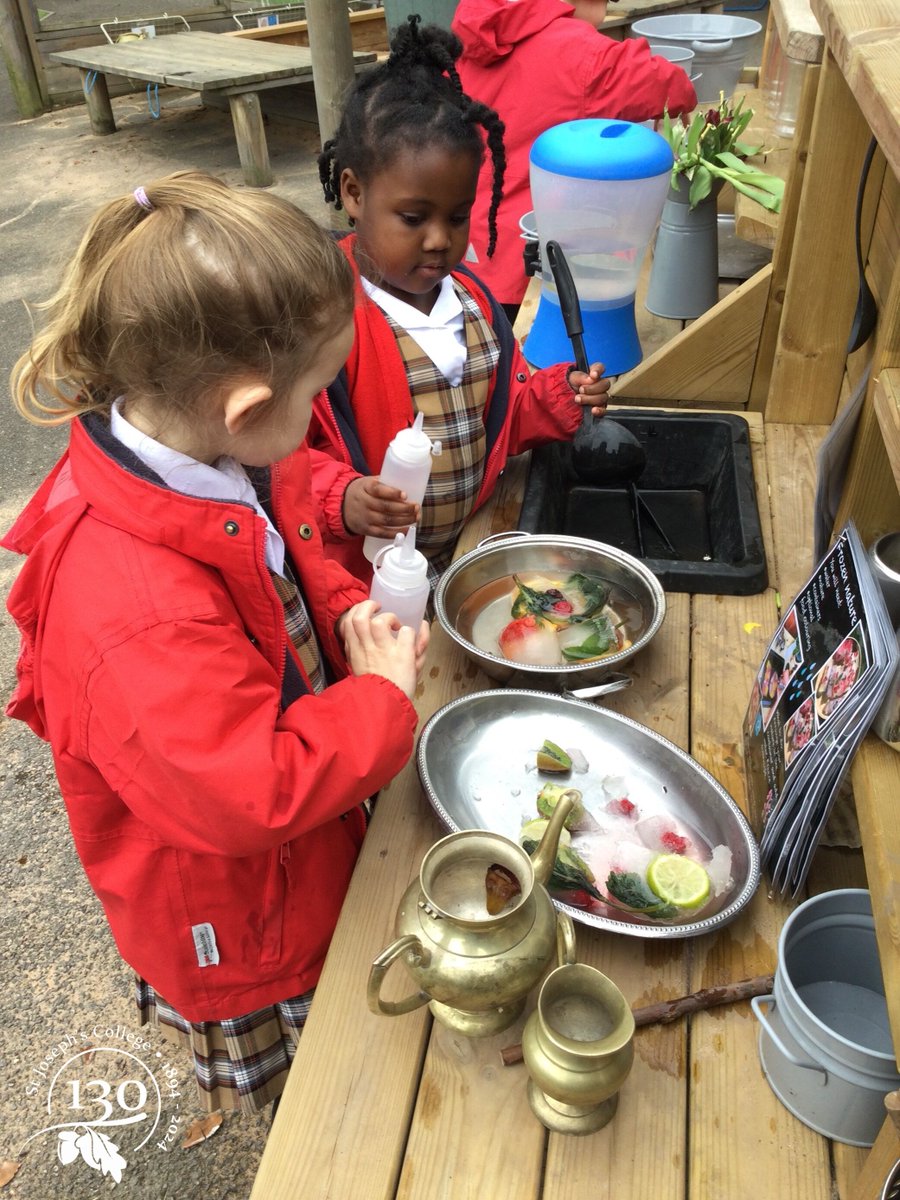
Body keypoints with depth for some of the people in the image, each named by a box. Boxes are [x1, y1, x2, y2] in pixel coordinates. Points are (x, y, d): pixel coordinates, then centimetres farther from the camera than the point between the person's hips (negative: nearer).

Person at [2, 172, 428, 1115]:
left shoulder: (221, 469, -13)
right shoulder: (140, 616, -43)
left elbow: (286, 552, 8)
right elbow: (253, 795, -39)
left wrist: (344, 612, -11)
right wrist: (381, 700, -26)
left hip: (298, 862, 8)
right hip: (239, 937, -7)